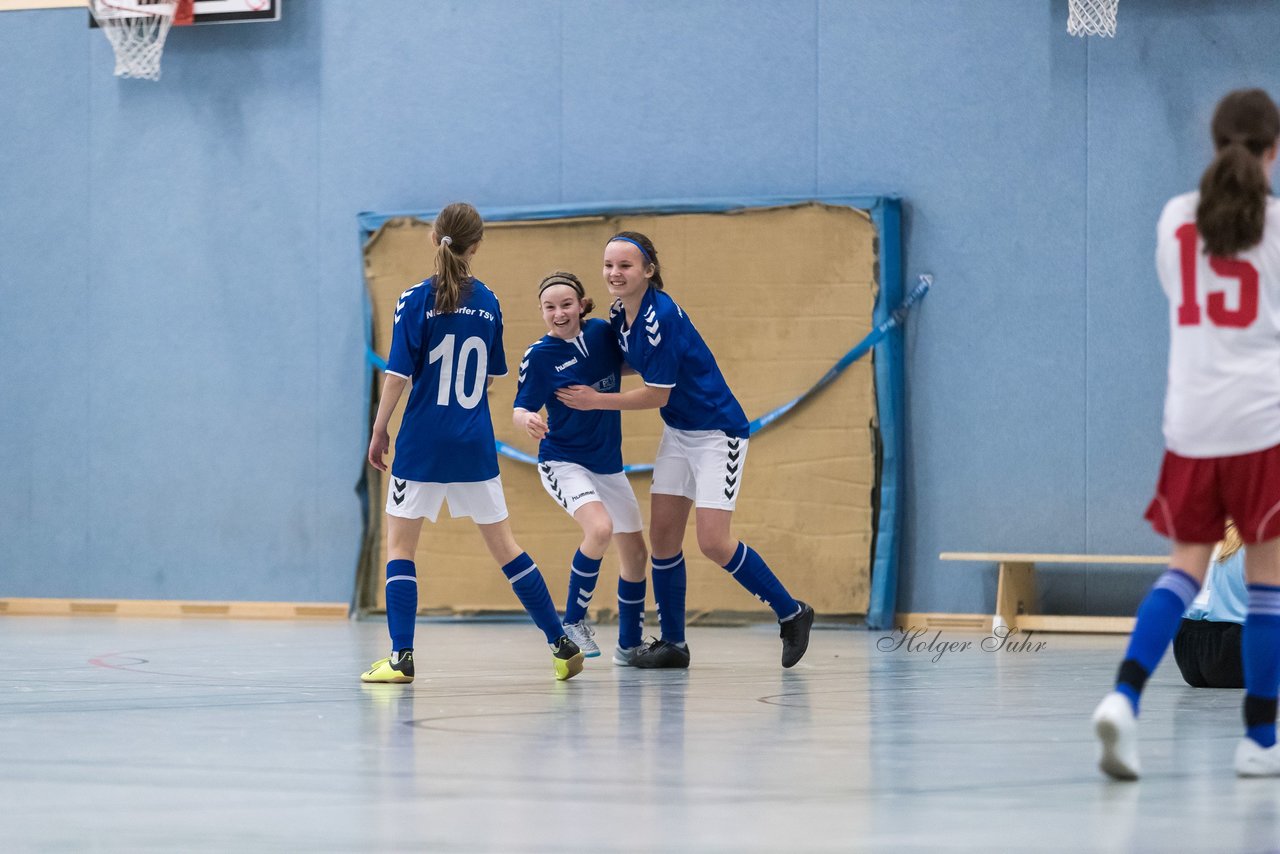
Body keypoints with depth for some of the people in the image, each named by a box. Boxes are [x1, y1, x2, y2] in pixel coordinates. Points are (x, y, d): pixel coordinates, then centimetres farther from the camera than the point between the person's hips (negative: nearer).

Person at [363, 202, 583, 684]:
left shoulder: (417, 301, -9)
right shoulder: (487, 302, 4)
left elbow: (399, 375, -12)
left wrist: (379, 432, -2)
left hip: (423, 445, -4)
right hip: (475, 445, 4)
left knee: (400, 545, 5)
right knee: (503, 545, 13)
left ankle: (401, 657, -5)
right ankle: (562, 645, 12)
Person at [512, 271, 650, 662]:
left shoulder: (602, 333, -4)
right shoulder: (539, 355, -14)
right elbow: (520, 411, -14)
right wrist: (527, 420, -37)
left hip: (608, 464, 6)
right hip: (563, 462, -6)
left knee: (635, 552, 11)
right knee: (600, 528, -31)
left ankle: (629, 644, 29)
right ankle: (573, 622, -13)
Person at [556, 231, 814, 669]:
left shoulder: (661, 316, -25)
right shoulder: (620, 312, 1)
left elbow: (656, 395, -20)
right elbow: (625, 360, 20)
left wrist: (596, 400, -11)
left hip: (717, 432, -9)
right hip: (677, 433, 9)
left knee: (713, 542, -13)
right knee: (662, 536, 4)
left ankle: (792, 614, 3)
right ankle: (672, 642, 13)